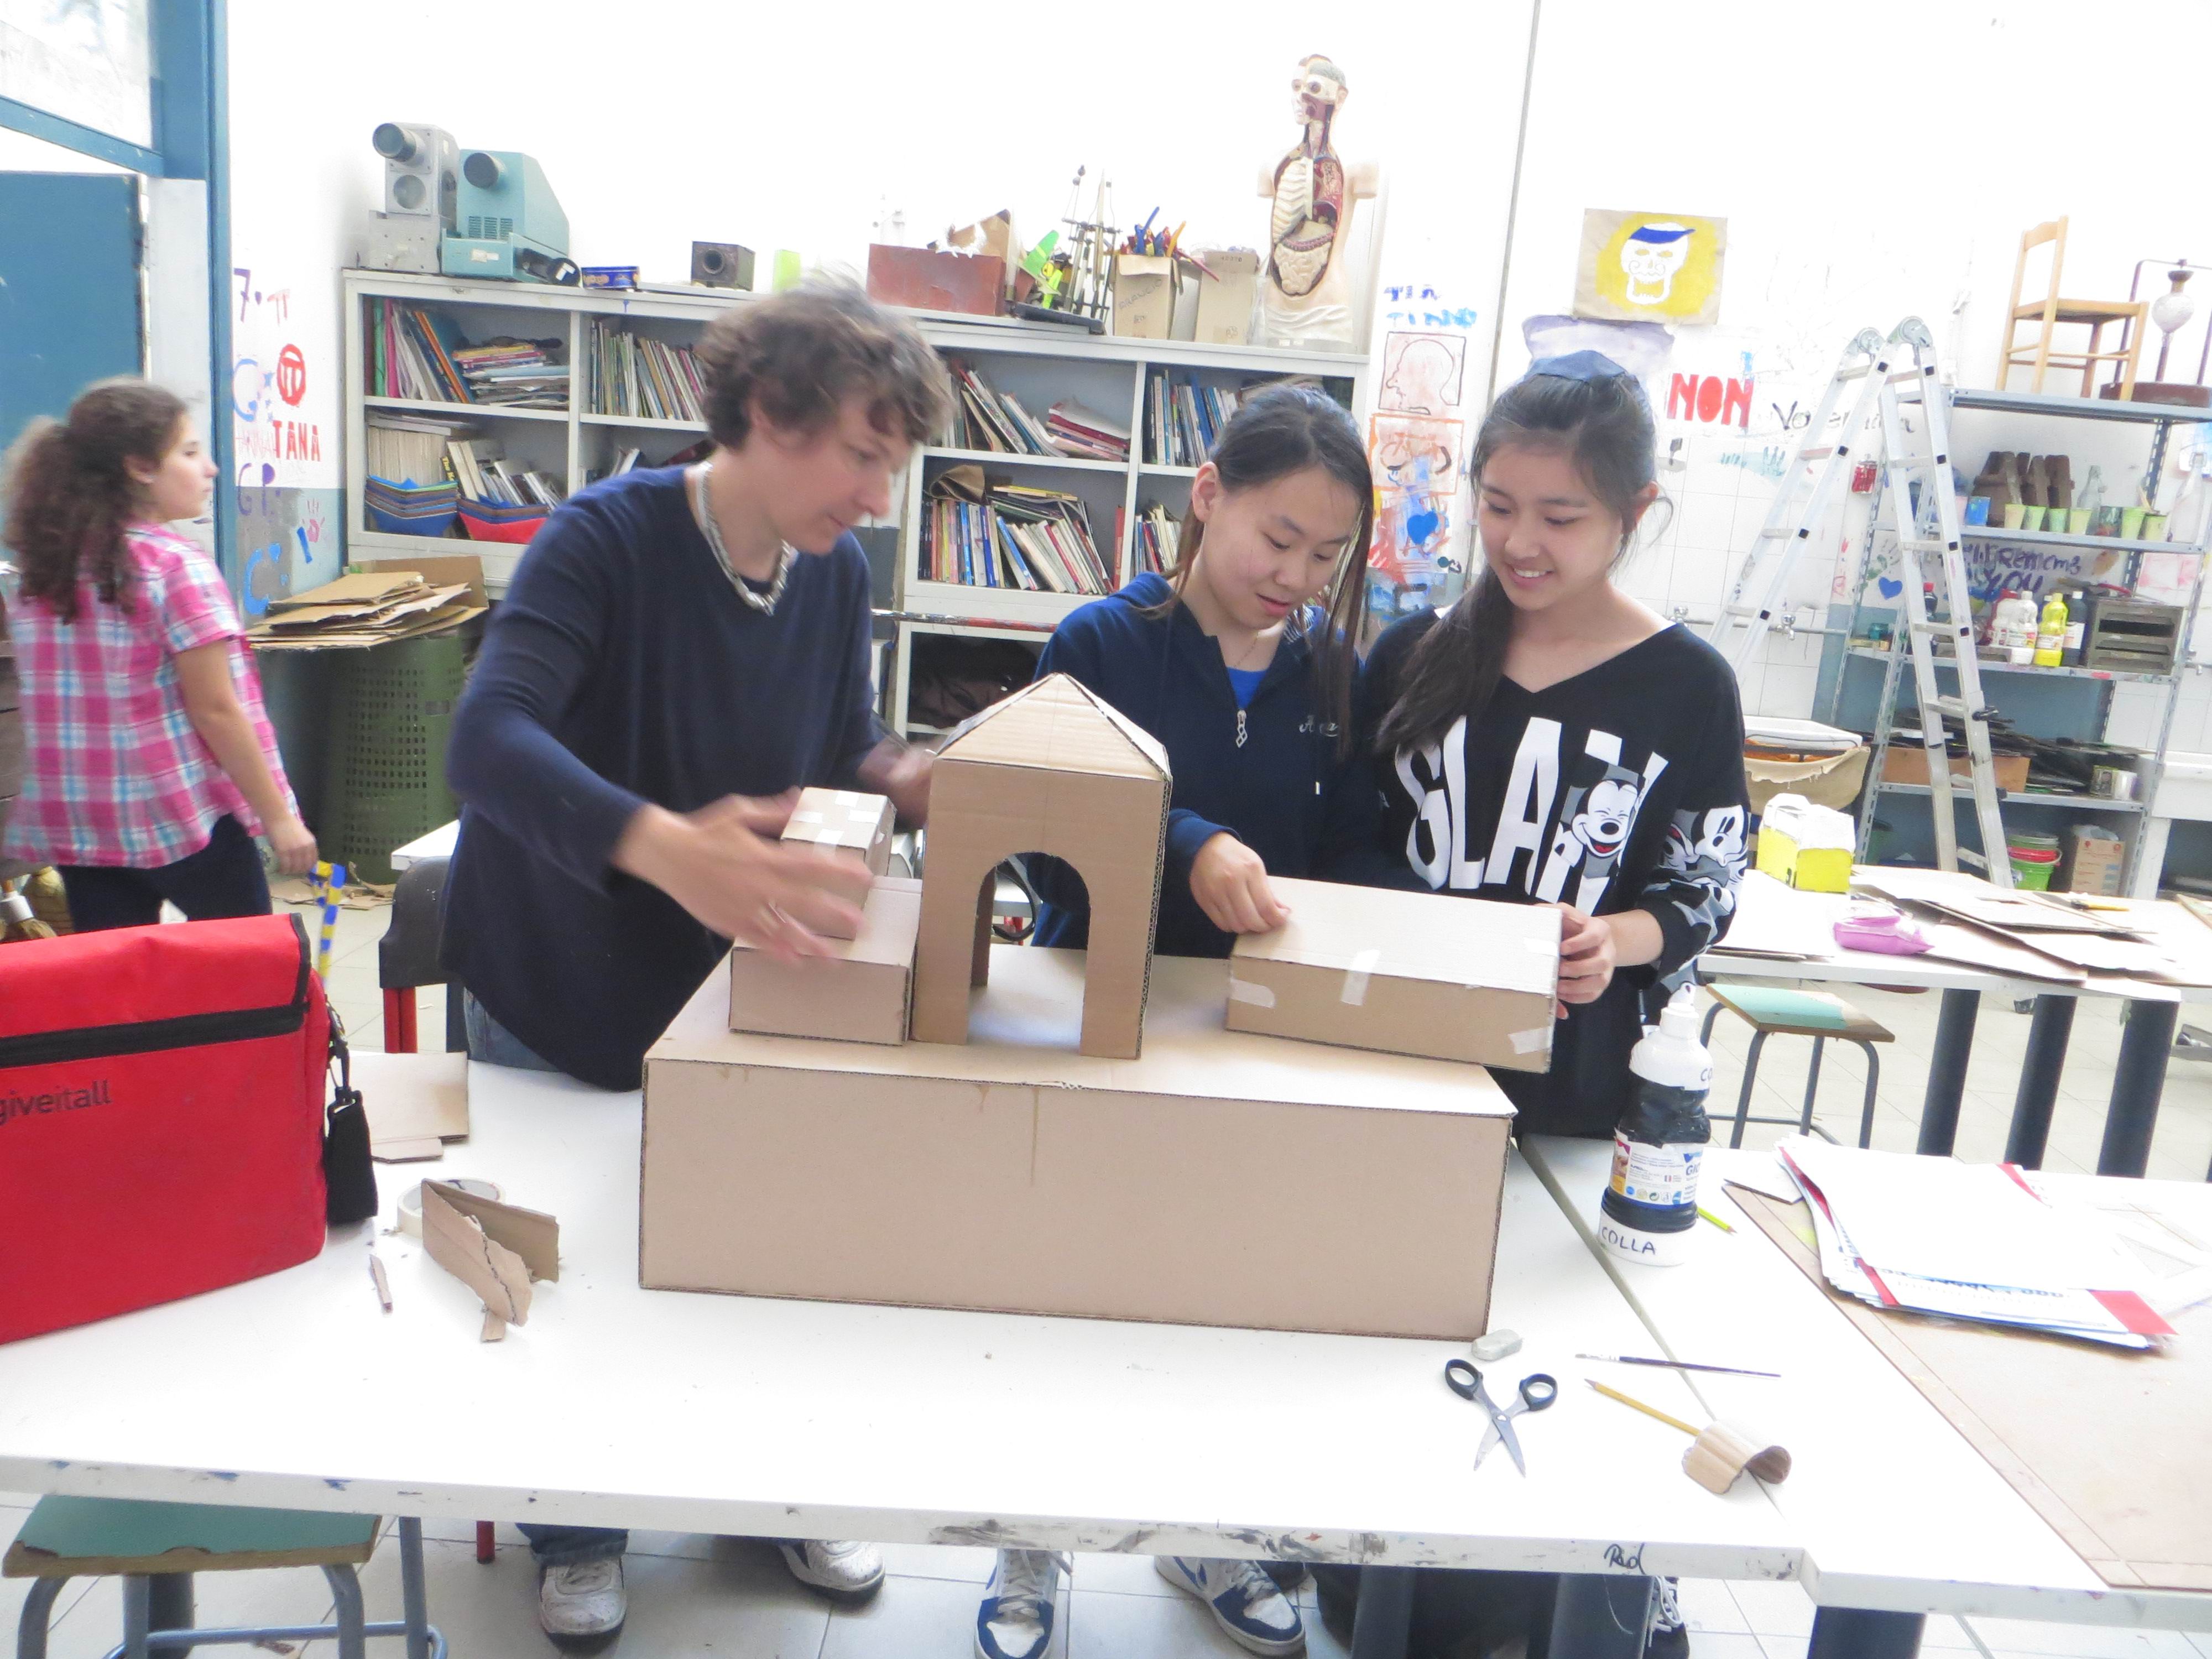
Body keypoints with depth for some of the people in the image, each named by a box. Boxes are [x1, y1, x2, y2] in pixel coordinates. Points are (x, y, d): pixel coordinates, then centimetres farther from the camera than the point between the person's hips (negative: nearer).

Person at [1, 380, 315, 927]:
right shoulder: (178, 565, -12)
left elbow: (49, 704, 10)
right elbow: (215, 711, -14)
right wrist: (278, 816, -10)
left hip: (75, 823, 6)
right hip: (185, 818, -6)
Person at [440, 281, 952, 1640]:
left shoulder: (838, 575, -7)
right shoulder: (610, 536, -25)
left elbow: (845, 751, 3)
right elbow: (489, 737, -38)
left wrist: (910, 783, -21)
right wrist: (663, 846, -56)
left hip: (724, 976, 4)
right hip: (560, 985, -4)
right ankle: (577, 1537, 42)